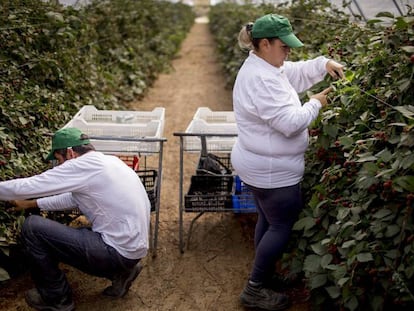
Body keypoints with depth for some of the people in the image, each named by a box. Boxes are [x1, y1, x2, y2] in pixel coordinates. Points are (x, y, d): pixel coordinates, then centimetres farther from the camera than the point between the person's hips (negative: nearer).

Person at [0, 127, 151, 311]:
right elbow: (74, 198, 26)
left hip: (119, 252, -9)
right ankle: (120, 271, 16)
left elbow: (26, 186, -12)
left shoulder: (83, 165, -14)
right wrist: (32, 203, 30)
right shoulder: (106, 162, 13)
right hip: (133, 246, 9)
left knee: (32, 227, -6)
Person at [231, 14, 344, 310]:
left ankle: (265, 275, 37)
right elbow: (290, 122, -30)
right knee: (283, 226, 2)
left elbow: (297, 72, 19)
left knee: (269, 220, 22)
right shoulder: (261, 79, -28)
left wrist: (324, 64, 2)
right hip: (271, 170, -11)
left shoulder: (262, 67, 6)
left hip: (260, 165, 11)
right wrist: (315, 104, -14)